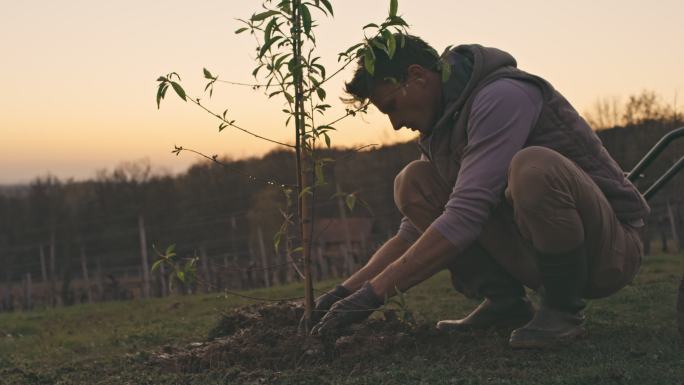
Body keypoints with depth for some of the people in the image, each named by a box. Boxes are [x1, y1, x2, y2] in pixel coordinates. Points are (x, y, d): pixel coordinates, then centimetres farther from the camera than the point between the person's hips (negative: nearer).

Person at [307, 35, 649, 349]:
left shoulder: (503, 96, -21)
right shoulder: (439, 124, 8)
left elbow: (465, 216, -30)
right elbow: (414, 232, 12)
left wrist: (374, 293, -28)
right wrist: (348, 290, 0)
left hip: (610, 246, -8)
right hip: (532, 255, 8)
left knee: (533, 166, -38)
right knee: (413, 183, -3)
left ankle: (563, 310, -16)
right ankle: (505, 302, 1)